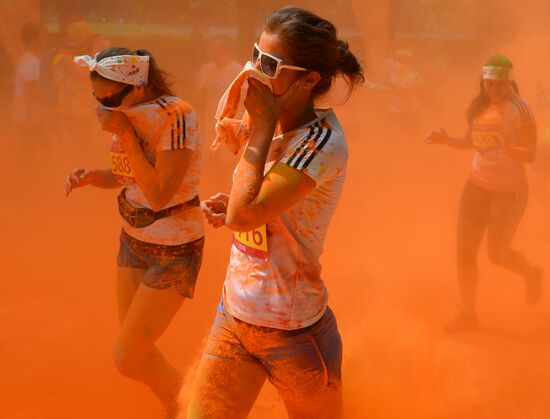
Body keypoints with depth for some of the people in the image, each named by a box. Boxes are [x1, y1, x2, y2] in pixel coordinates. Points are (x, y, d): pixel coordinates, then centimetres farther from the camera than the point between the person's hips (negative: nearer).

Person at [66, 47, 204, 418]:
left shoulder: (176, 117, -25)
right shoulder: (129, 115, -5)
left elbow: (159, 196, -28)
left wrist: (125, 135, -28)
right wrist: (89, 176, -12)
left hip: (174, 250, -7)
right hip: (134, 240, 7)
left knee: (128, 360, -4)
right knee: (136, 350, 17)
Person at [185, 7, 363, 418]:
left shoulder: (322, 142, -22)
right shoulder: (277, 127, 2)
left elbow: (244, 215, -31)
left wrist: (261, 127, -23)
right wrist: (231, 207, -2)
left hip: (290, 333, -7)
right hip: (234, 315, 7)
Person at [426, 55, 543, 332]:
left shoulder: (519, 109, -15)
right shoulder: (478, 107, 3)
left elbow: (531, 155, -18)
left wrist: (505, 147, -36)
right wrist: (447, 140, -2)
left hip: (509, 191, -6)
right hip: (477, 187, 6)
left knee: (498, 254, 3)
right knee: (464, 252, 4)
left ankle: (531, 274, 36)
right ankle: (468, 314, 18)